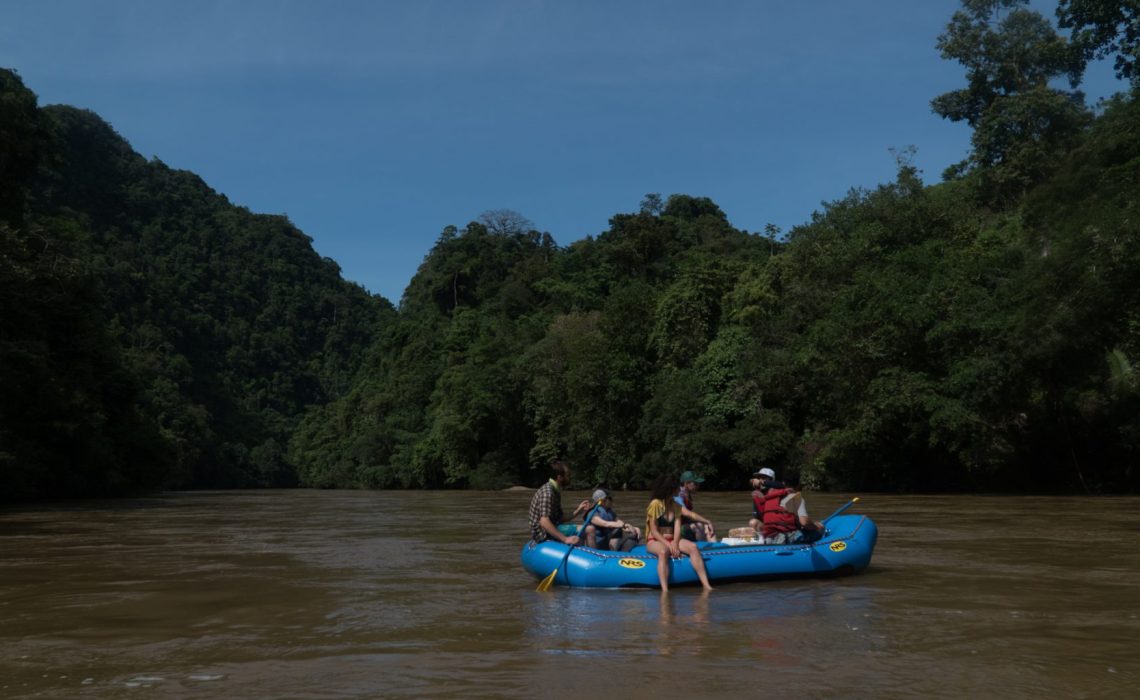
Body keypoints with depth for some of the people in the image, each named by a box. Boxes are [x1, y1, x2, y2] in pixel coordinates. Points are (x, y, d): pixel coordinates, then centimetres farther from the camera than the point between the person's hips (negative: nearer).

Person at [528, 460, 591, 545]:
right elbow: (544, 522, -28)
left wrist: (577, 511, 7)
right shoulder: (547, 492, -18)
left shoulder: (555, 491, 13)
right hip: (544, 535, -11)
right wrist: (565, 539, -32)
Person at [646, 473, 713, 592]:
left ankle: (706, 585, -28)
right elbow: (654, 532, -11)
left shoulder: (676, 506, 11)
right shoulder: (655, 504, -8)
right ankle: (665, 591, -51)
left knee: (693, 546, -22)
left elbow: (677, 528, 0)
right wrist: (669, 545, -22)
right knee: (663, 551, -39)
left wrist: (675, 544, -18)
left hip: (671, 540, 5)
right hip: (654, 541, -5)